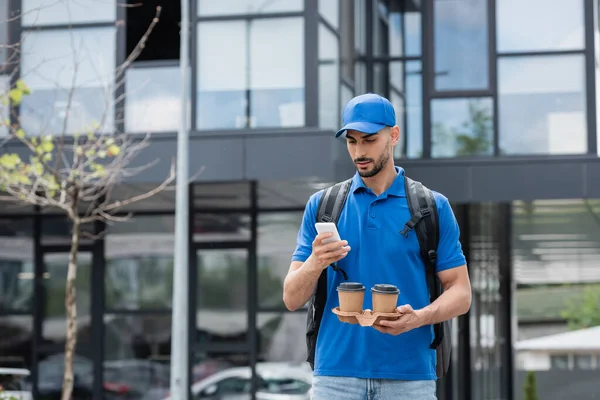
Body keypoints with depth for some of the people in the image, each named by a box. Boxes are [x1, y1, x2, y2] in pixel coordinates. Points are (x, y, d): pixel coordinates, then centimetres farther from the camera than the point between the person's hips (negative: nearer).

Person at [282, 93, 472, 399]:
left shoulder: (433, 207, 3)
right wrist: (315, 264, -17)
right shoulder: (321, 205, 7)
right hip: (336, 375, 1)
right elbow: (292, 300, 4)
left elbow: (460, 293, 2)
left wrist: (418, 317, -17)